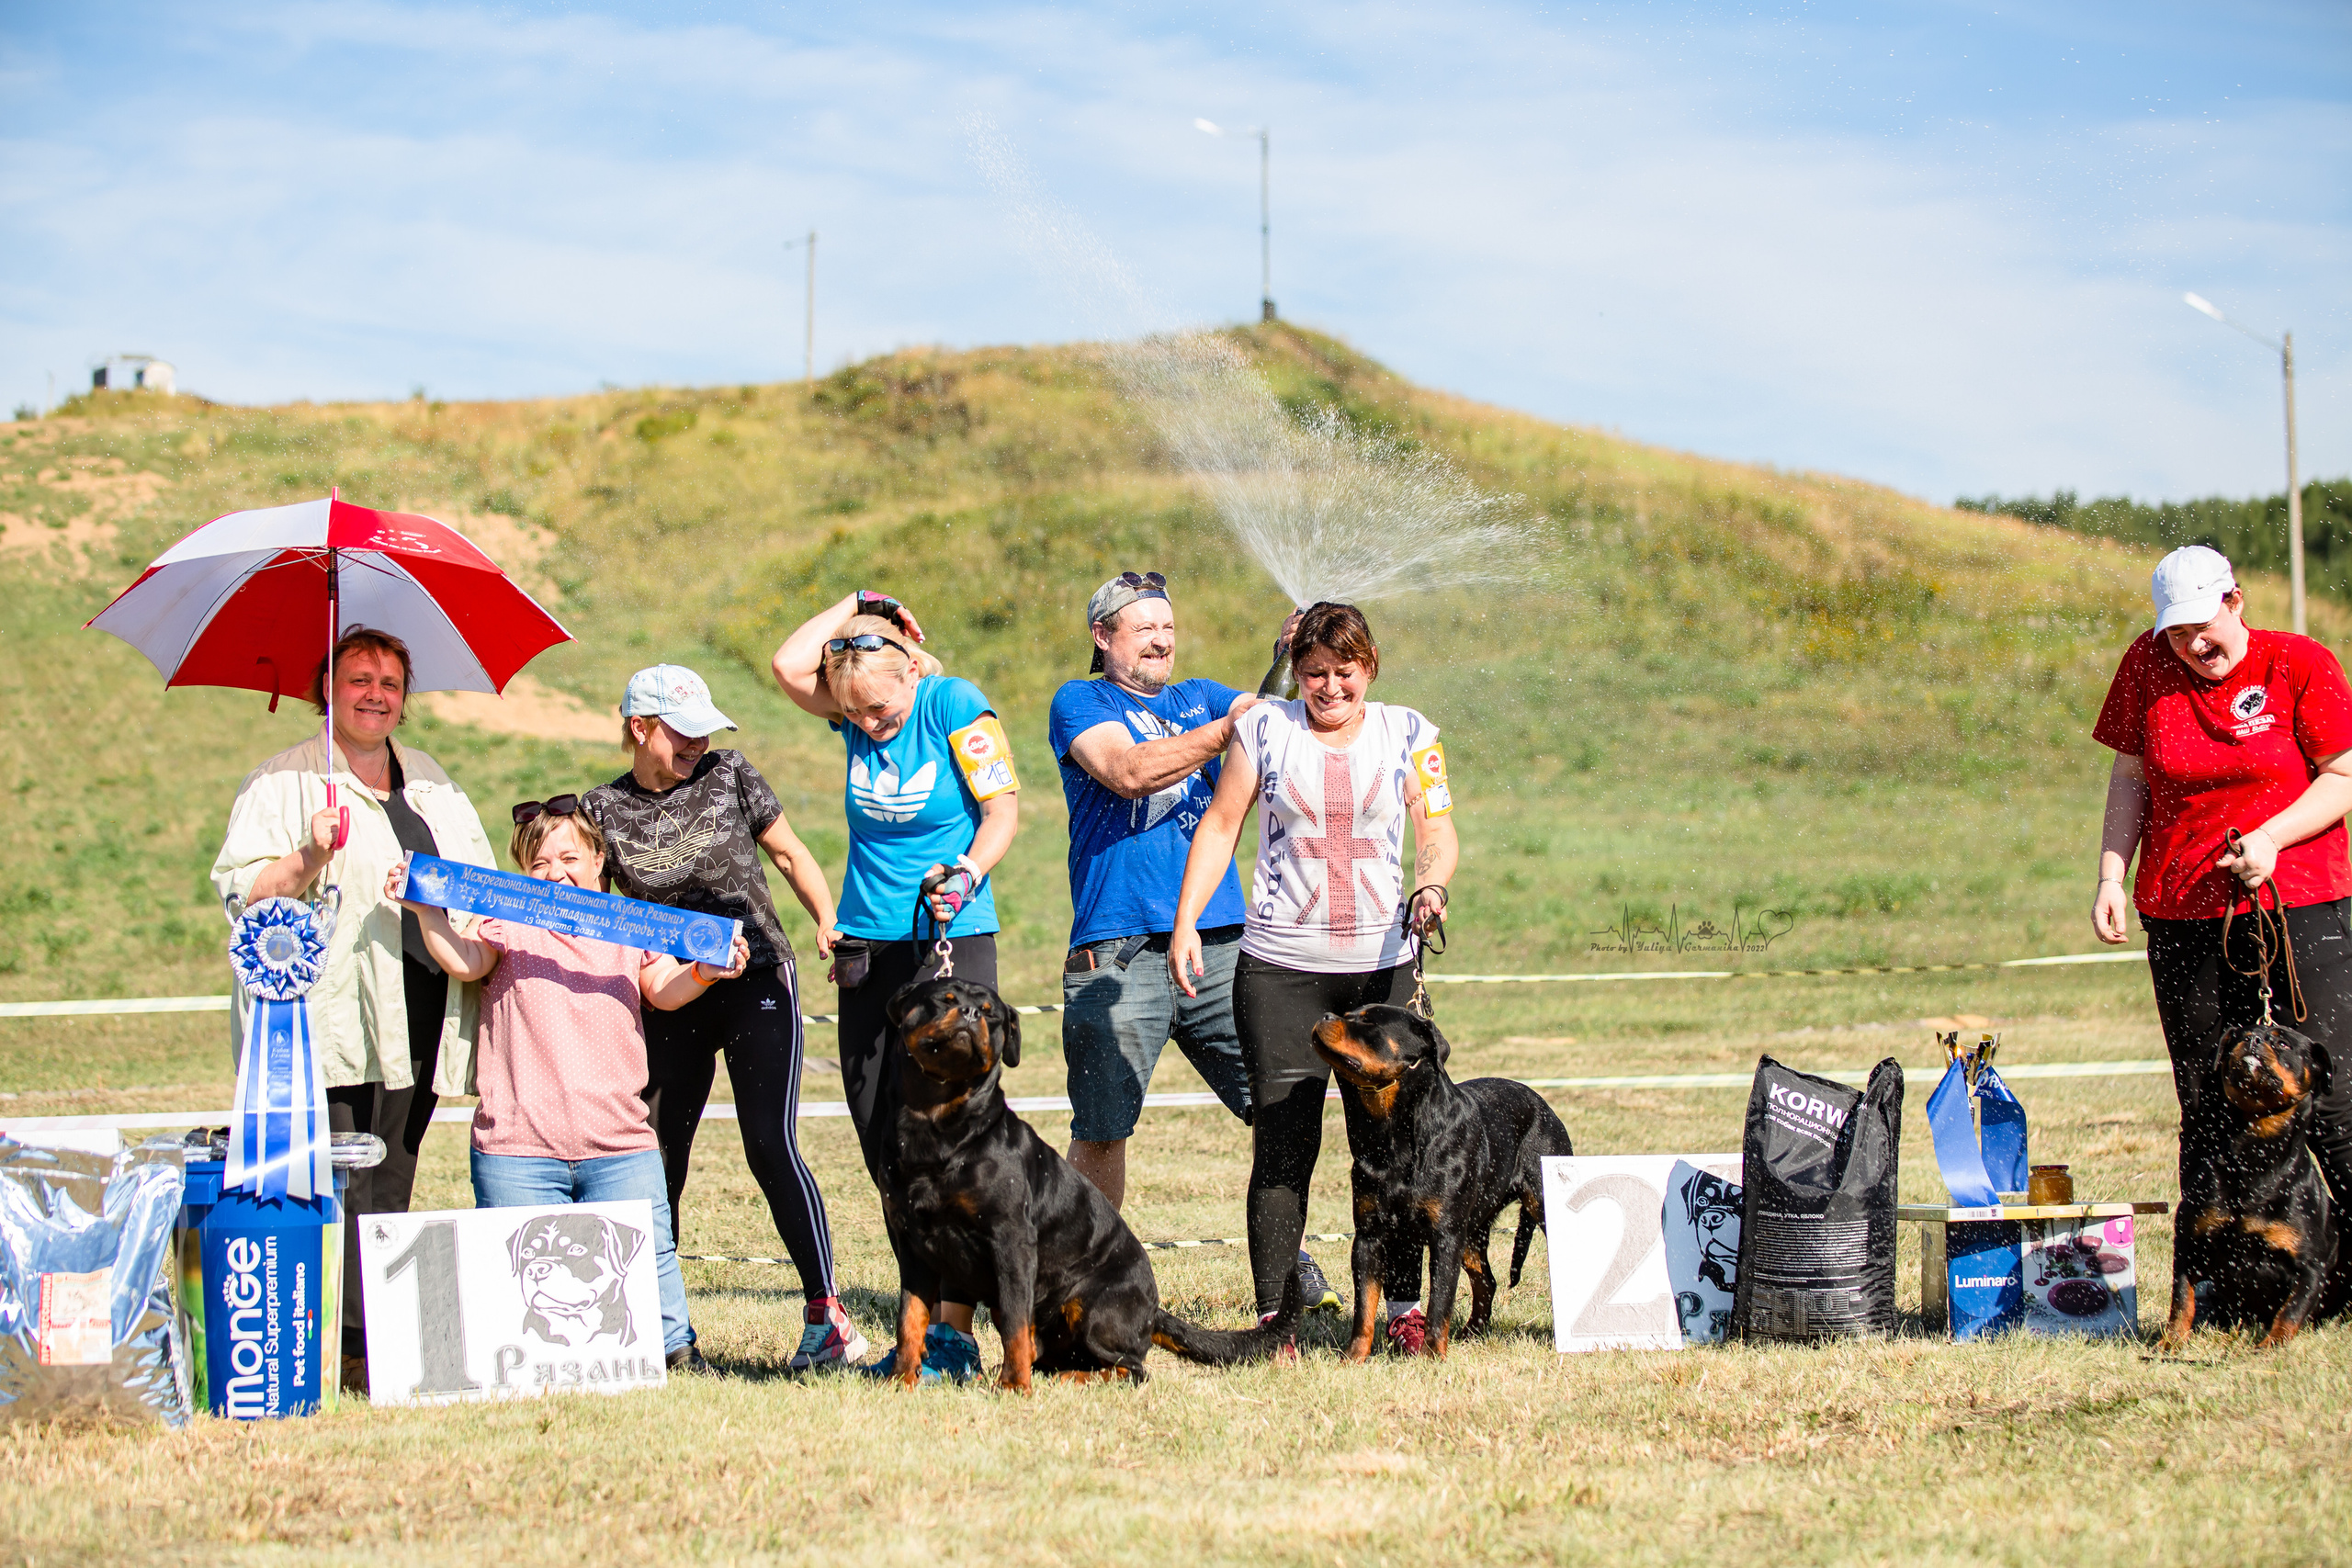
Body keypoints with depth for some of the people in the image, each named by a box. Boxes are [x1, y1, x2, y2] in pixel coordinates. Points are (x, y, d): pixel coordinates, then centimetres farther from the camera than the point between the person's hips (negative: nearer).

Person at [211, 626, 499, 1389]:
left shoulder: (430, 782, 21)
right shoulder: (284, 782, 2)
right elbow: (243, 893, -5)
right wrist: (310, 858, -21)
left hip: (423, 1010, 6)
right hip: (336, 1014, -6)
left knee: (391, 1183, 6)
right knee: (340, 1187, -12)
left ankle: (384, 1334, 8)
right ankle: (350, 1347, -13)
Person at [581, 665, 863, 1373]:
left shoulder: (730, 776, 0)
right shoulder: (603, 809, 2)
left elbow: (790, 853, 9)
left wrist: (829, 926, -5)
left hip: (757, 983, -2)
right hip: (669, 1000, 2)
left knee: (770, 1145, -13)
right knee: (656, 1156, 3)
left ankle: (827, 1315, -11)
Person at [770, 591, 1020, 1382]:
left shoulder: (957, 708, -7)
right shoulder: (854, 710, 6)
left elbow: (1003, 806, -8)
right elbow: (790, 665, -7)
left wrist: (967, 874, -23)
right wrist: (854, 606, 0)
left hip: (952, 941, -6)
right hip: (869, 950, 6)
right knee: (882, 1145, 4)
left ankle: (955, 1332, -10)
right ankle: (919, 1325, 11)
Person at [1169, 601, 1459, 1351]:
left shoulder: (1408, 733, 8)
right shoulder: (1264, 728, 6)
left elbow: (1438, 832, 6)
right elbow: (1220, 826, 8)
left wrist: (1431, 886, -15)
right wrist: (1185, 923, -1)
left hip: (1383, 963, 1)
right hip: (1281, 967, -1)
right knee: (1282, 1143, -4)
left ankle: (1405, 1306, 11)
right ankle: (1273, 1315, 0)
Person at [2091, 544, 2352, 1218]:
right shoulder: (2149, 663, 5)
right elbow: (2130, 774, 13)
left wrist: (2271, 838, -17)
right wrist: (2111, 874, 3)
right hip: (2181, 912, 3)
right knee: (2205, 1113, 3)